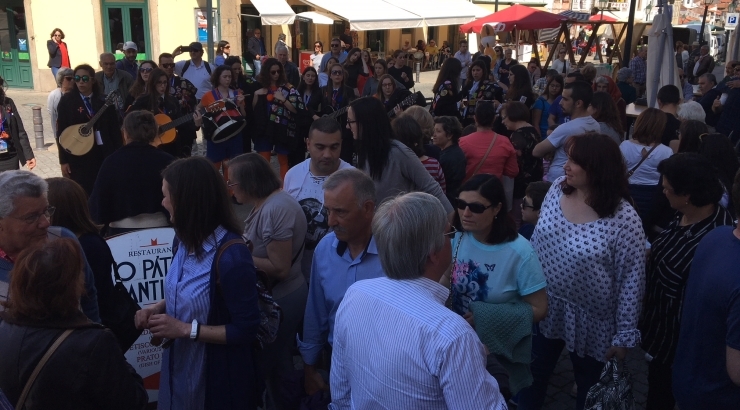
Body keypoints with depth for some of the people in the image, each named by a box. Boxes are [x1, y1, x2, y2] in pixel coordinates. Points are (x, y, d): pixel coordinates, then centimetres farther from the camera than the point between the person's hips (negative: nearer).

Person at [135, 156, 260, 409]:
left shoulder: (231, 256, -27)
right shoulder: (184, 241, -1)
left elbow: (246, 330, -23)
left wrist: (186, 329, -23)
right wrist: (158, 308, -3)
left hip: (217, 376, -8)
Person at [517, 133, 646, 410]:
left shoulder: (624, 219, -24)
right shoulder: (557, 189, -8)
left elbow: (631, 280, -16)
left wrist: (625, 335, -12)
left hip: (590, 320, -4)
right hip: (544, 306, 4)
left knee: (589, 387, 20)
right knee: (531, 378, 19)